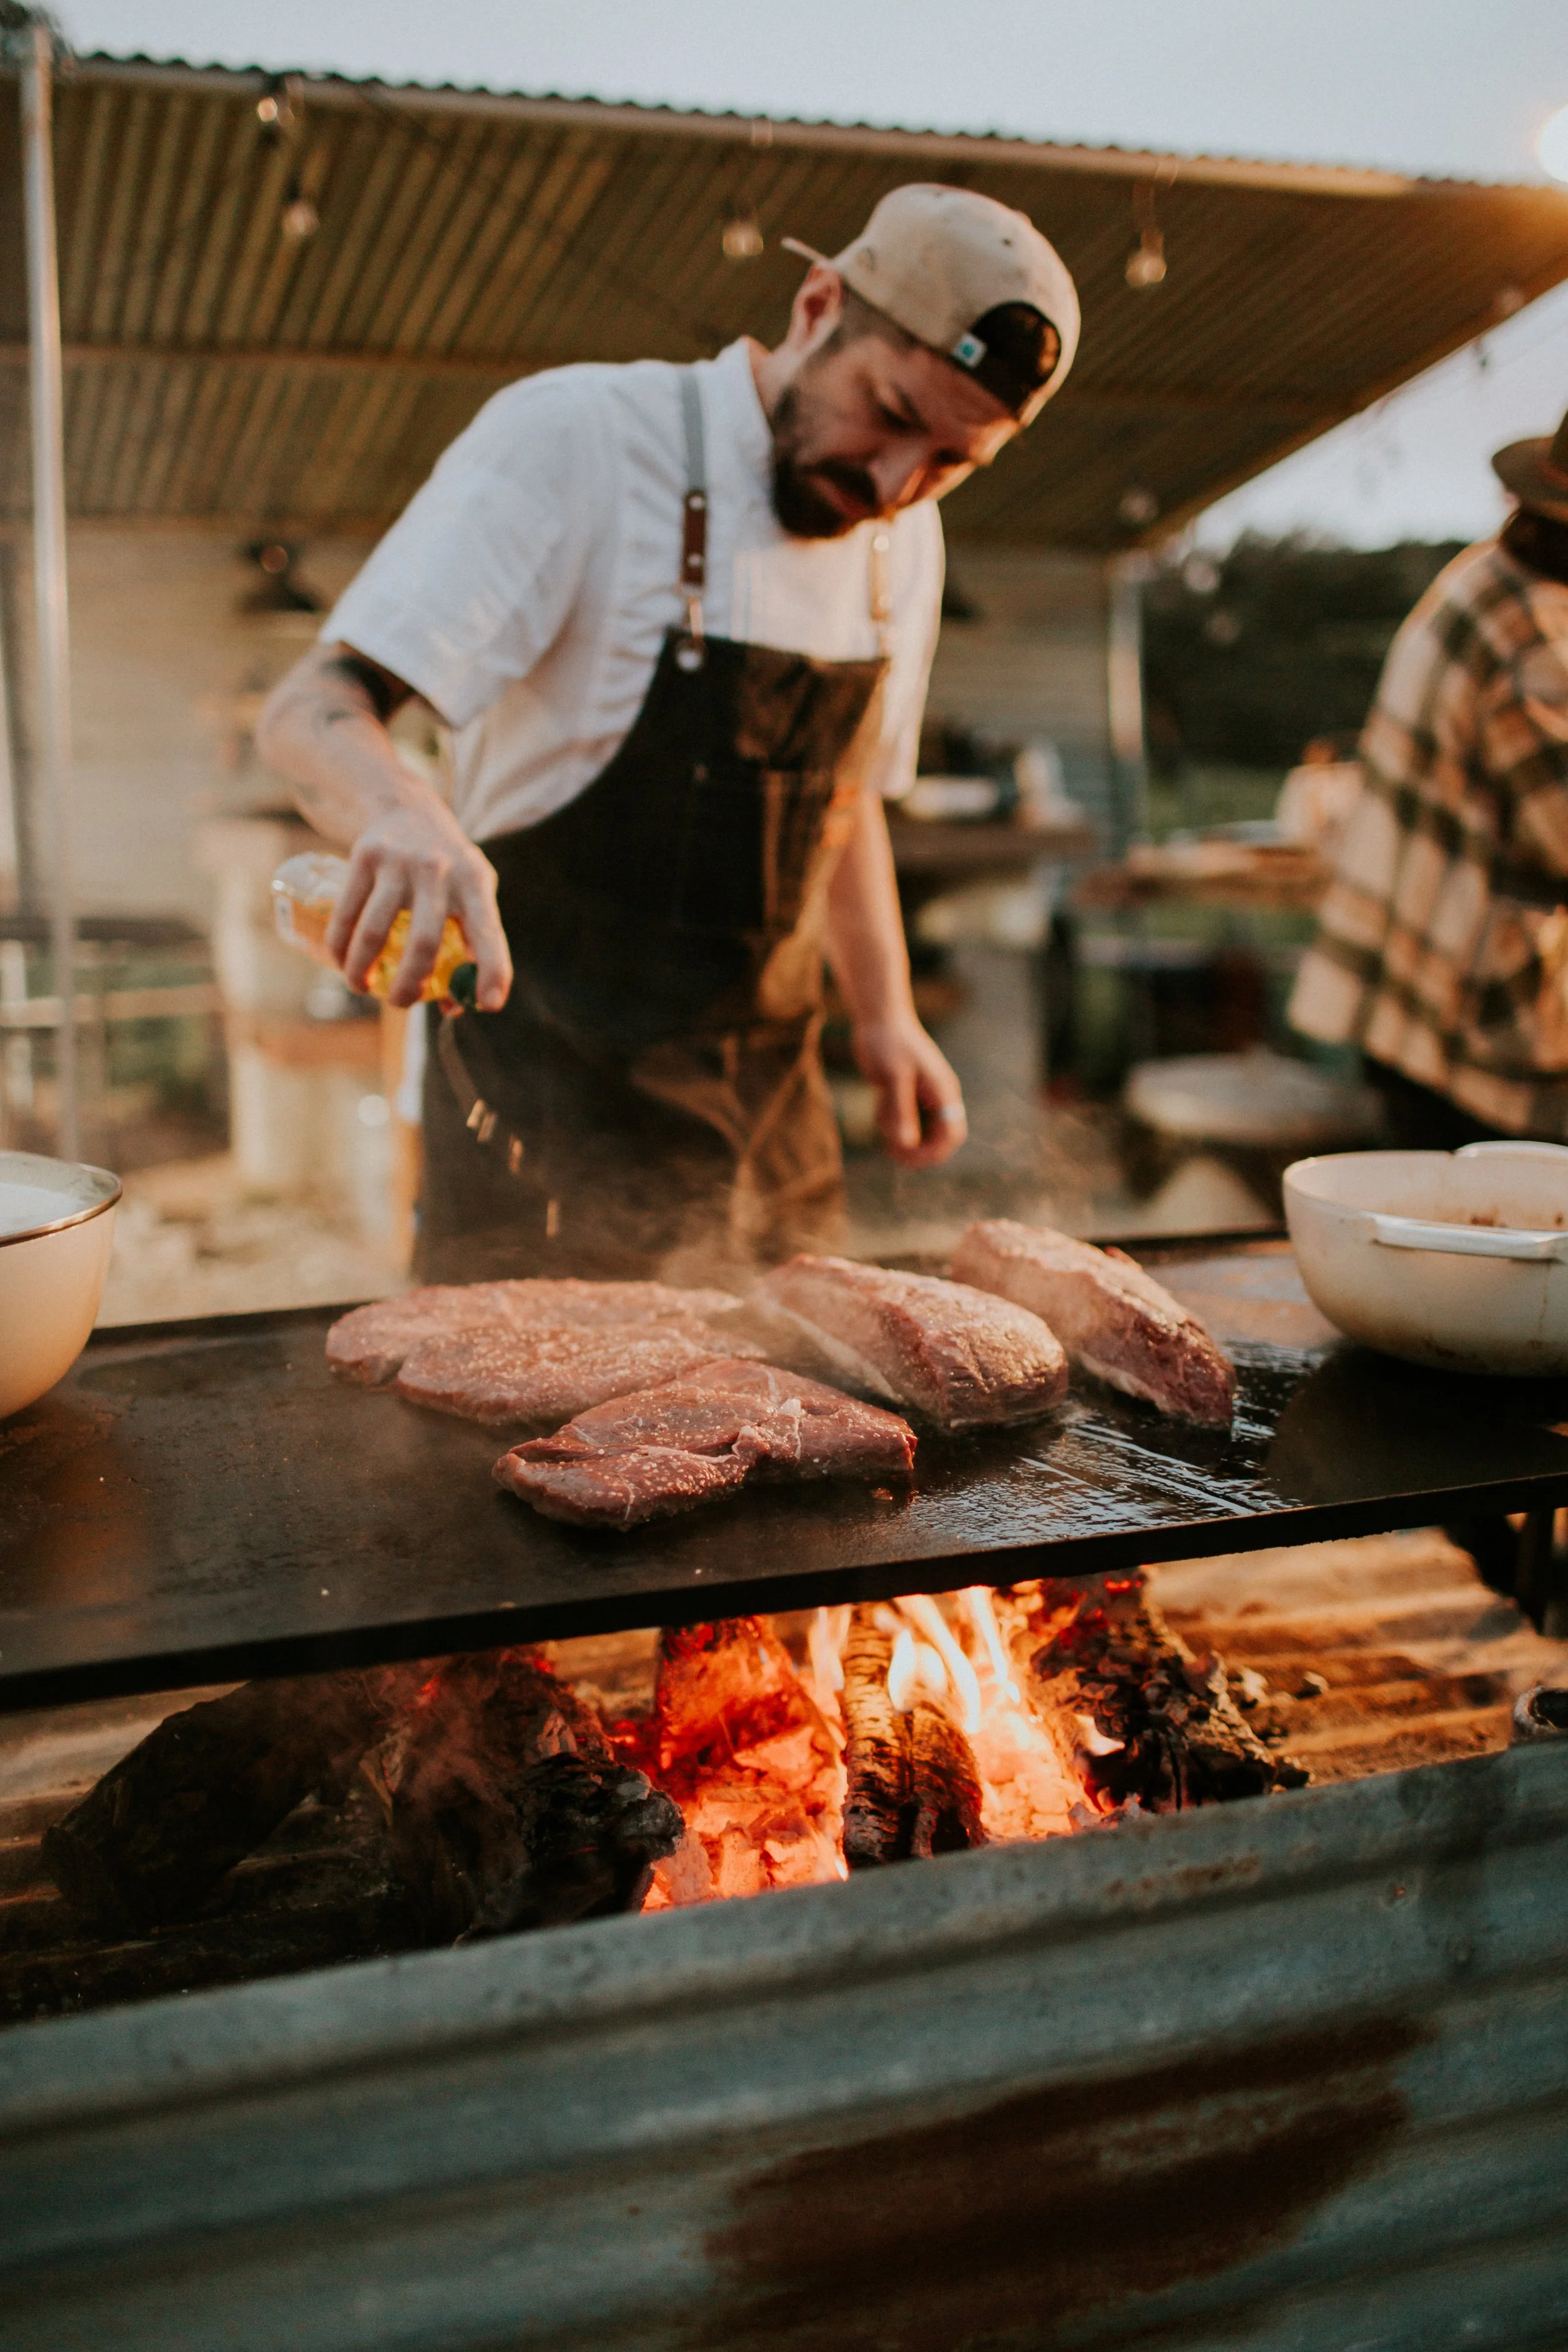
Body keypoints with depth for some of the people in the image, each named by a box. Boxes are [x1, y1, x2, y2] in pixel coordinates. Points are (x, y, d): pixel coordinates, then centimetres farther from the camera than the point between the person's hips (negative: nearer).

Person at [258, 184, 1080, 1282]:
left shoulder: (902, 541, 7)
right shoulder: (572, 441, -15)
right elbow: (313, 711, -22)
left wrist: (884, 1013, 7)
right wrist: (403, 814, -44)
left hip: (773, 1117, 7)